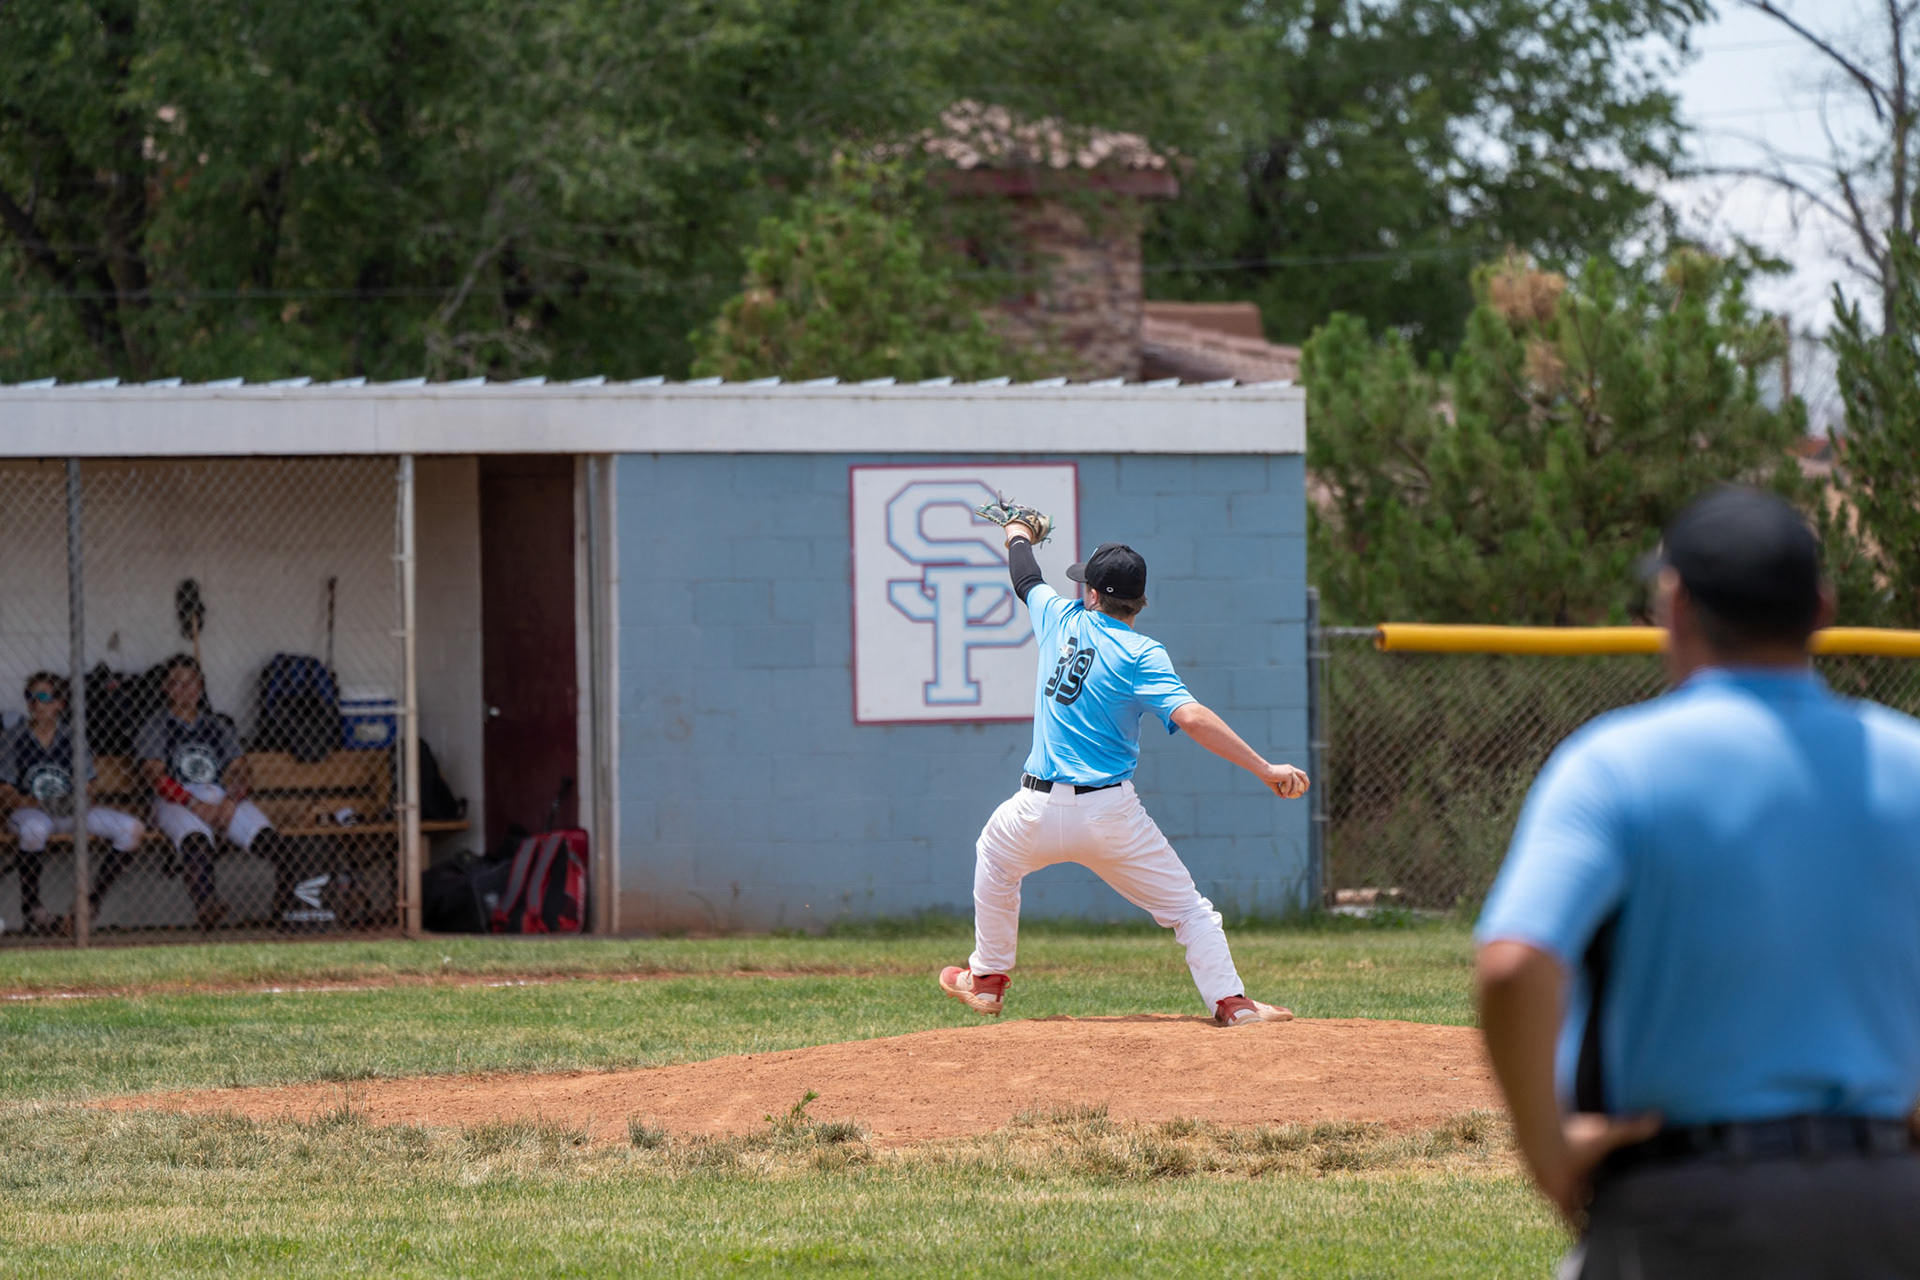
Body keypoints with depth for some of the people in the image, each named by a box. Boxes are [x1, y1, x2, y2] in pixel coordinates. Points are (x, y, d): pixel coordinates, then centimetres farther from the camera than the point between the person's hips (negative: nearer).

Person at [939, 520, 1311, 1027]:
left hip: (1039, 813, 3)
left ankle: (987, 979, 39)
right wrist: (1264, 769, -23)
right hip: (1111, 814, -3)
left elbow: (1025, 580, 28)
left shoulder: (1061, 619, 5)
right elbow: (1191, 717, -22)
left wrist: (1019, 534, 51)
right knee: (1187, 906, 7)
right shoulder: (1141, 654, -8)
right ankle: (1230, 1002, -7)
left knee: (994, 855, 34)